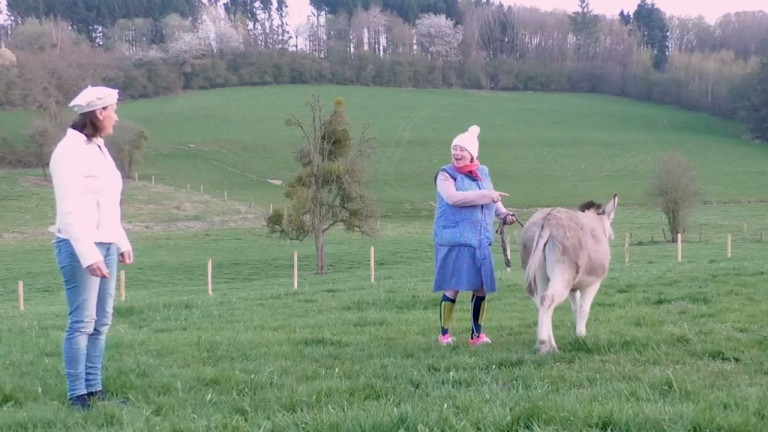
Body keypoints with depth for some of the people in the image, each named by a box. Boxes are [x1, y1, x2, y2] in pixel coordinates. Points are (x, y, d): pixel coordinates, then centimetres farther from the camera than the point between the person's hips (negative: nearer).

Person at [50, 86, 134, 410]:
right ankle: (77, 394, -2)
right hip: (80, 247, -8)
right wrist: (88, 255, -21)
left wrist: (122, 242, 18)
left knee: (102, 322, 8)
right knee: (82, 322, -7)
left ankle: (94, 389, 13)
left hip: (105, 245, 8)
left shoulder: (98, 148, 13)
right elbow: (70, 211, -17)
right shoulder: (69, 152, -12)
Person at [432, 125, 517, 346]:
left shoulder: (484, 172, 12)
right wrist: (486, 195, -24)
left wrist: (504, 214, 4)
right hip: (455, 240, -5)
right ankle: (444, 334, 8)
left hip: (480, 240, 5)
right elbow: (453, 197, -23)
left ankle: (477, 334, 19)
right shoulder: (446, 175, -6)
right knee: (453, 288, -5)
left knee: (481, 287, 7)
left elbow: (492, 199, 24)